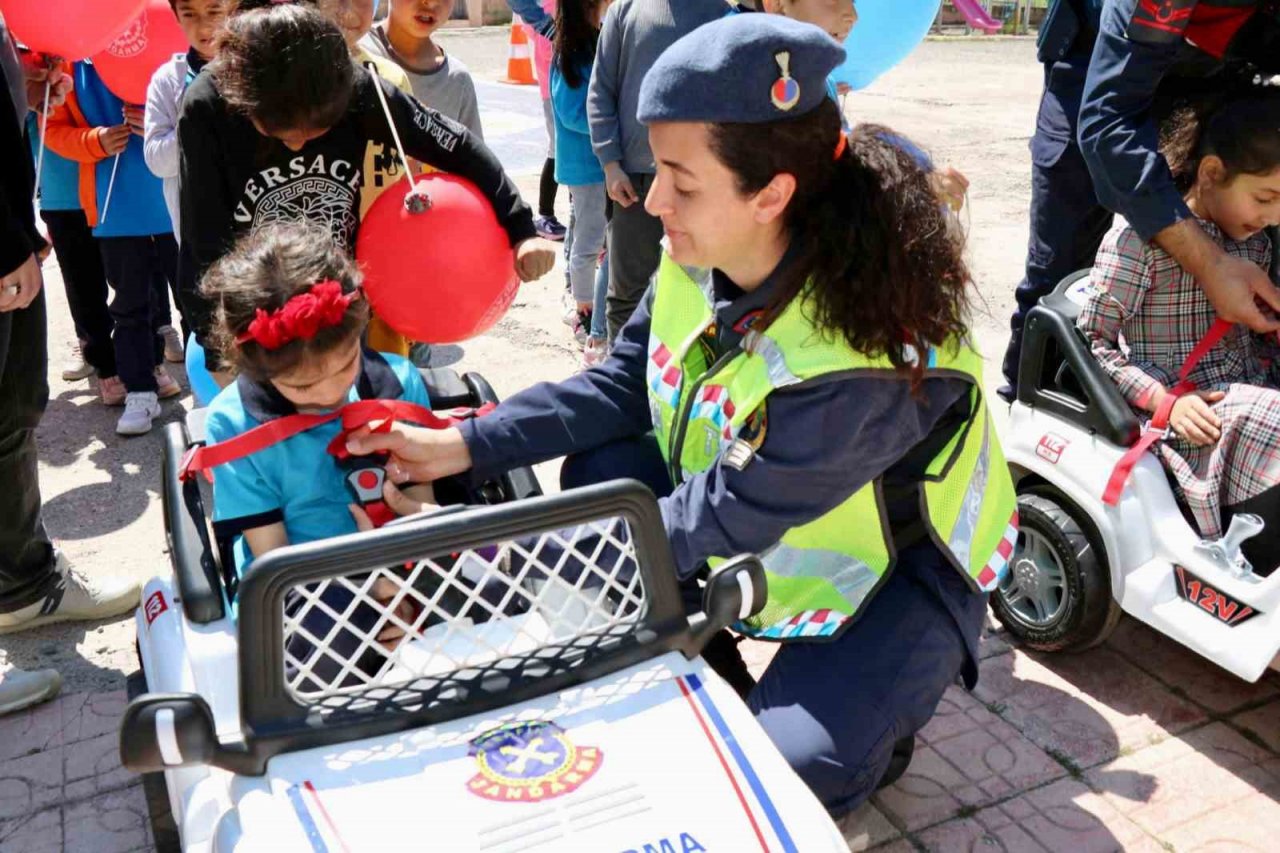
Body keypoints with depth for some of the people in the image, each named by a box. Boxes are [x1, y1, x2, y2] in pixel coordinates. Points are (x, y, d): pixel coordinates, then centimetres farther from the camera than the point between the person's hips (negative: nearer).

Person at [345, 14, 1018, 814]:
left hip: (895, 568, -6)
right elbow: (621, 384, -4)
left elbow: (720, 521, -31)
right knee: (598, 474, -9)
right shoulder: (706, 256, -17)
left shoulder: (865, 361, -38)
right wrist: (461, 446, -11)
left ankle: (872, 715, 15)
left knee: (791, 770, -24)